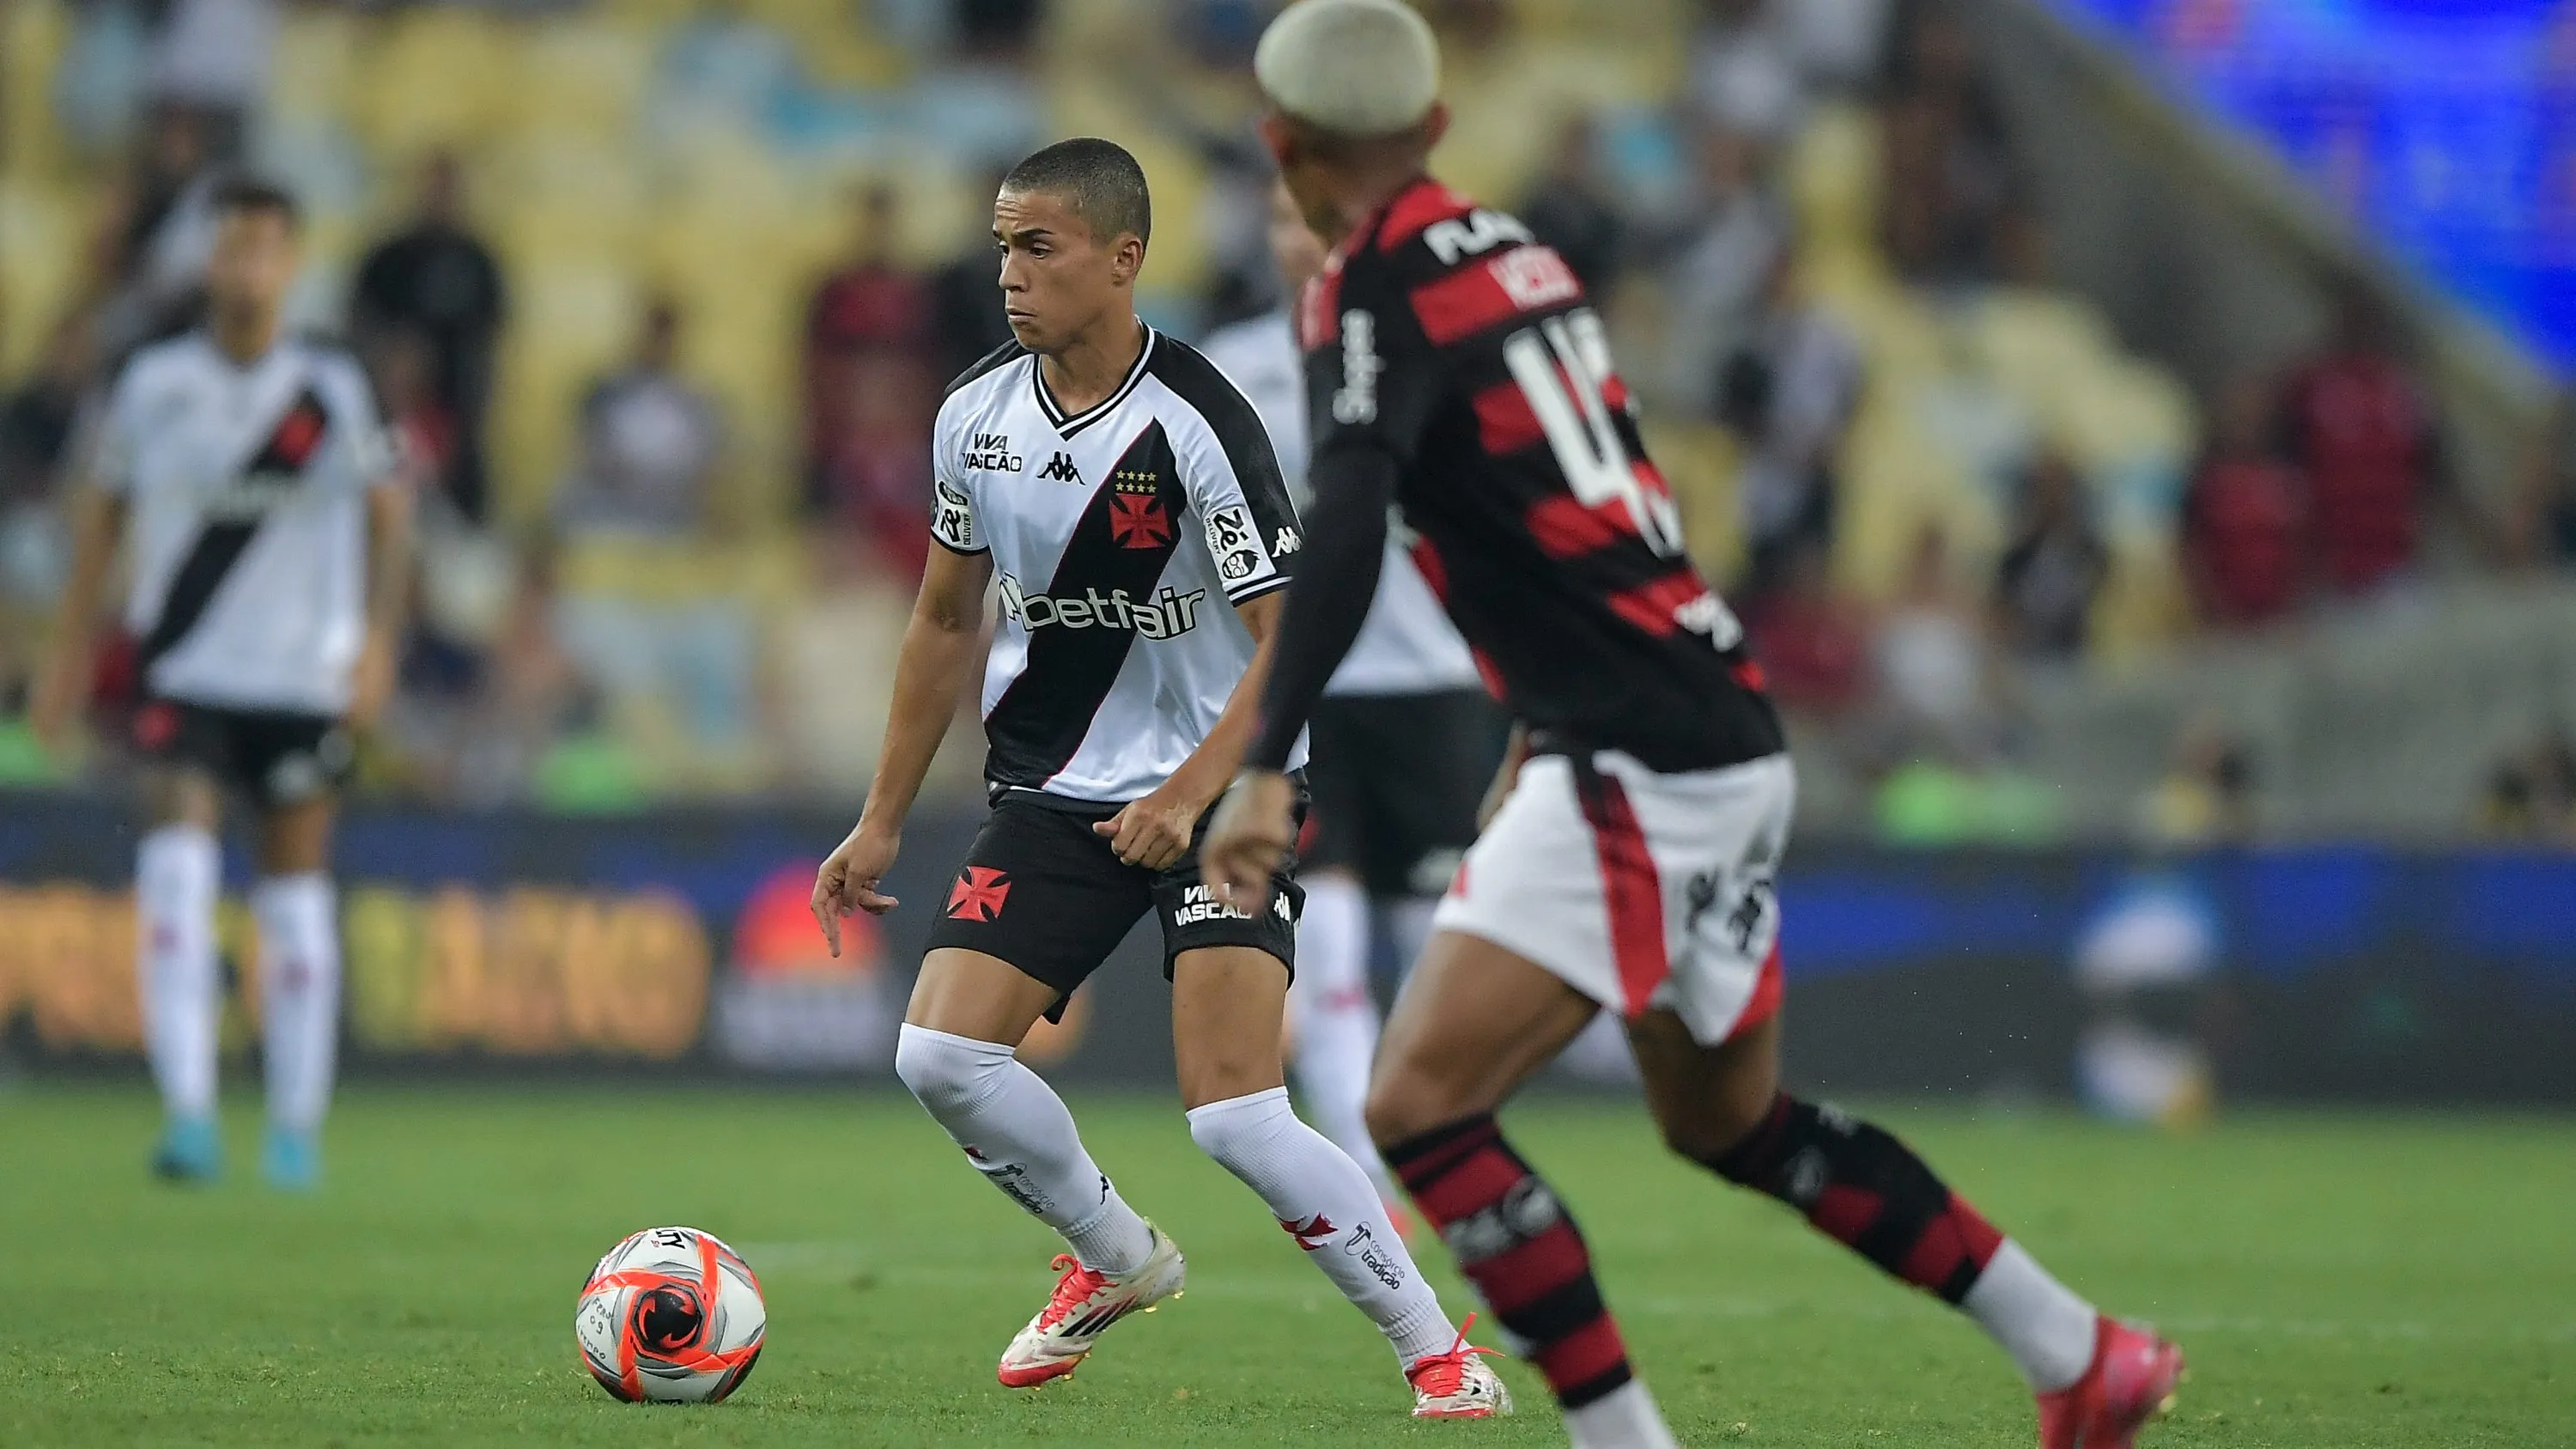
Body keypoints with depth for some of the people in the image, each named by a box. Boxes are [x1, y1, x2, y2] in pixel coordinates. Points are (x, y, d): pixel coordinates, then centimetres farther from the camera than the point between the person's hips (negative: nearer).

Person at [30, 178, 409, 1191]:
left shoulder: (329, 391, -3)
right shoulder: (151, 385, -1)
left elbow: (387, 506, 6)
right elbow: (102, 505, 12)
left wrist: (377, 637, -4)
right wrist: (72, 642, 14)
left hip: (301, 677, 0)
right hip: (185, 669, 0)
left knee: (296, 890, 6)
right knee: (177, 857, -18)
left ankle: (296, 1125, 19)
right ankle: (189, 1114, -22)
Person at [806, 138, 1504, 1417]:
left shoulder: (1196, 424, -19)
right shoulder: (974, 416, 0)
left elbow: (1293, 639, -18)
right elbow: (947, 619, 14)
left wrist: (1188, 796, -28)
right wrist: (882, 822, 14)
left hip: (1222, 790, -6)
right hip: (1054, 791, 6)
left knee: (1231, 1115, -18)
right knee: (938, 1056, -10)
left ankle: (1438, 1353, -2)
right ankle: (1115, 1261, 17)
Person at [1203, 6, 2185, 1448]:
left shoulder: (1372, 287, -10)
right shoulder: (1512, 249, 16)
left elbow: (1346, 536, -26)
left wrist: (1265, 767, -33)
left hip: (1637, 767, -9)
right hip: (1732, 736, 9)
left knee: (1421, 1106, -12)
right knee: (1732, 1121, 24)